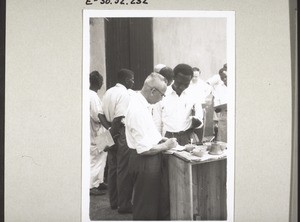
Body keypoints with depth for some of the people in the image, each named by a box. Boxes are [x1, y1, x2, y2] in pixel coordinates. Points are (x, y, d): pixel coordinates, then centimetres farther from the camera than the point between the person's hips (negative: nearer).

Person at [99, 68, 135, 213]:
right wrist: (113, 132, -11)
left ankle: (114, 201, 24)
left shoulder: (108, 92, 11)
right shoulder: (124, 94, -15)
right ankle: (124, 204, 5)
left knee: (112, 168, 14)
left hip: (112, 133, 8)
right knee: (123, 171, -1)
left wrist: (109, 129, -1)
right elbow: (119, 118, -23)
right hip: (122, 134, -8)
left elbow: (101, 114, 7)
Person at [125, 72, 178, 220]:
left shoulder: (139, 102, 4)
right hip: (144, 162, -10)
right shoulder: (139, 111, -26)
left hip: (149, 160, 10)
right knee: (146, 209, 6)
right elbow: (144, 149, -26)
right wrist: (165, 146, -12)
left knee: (155, 201, 23)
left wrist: (162, 140, 9)